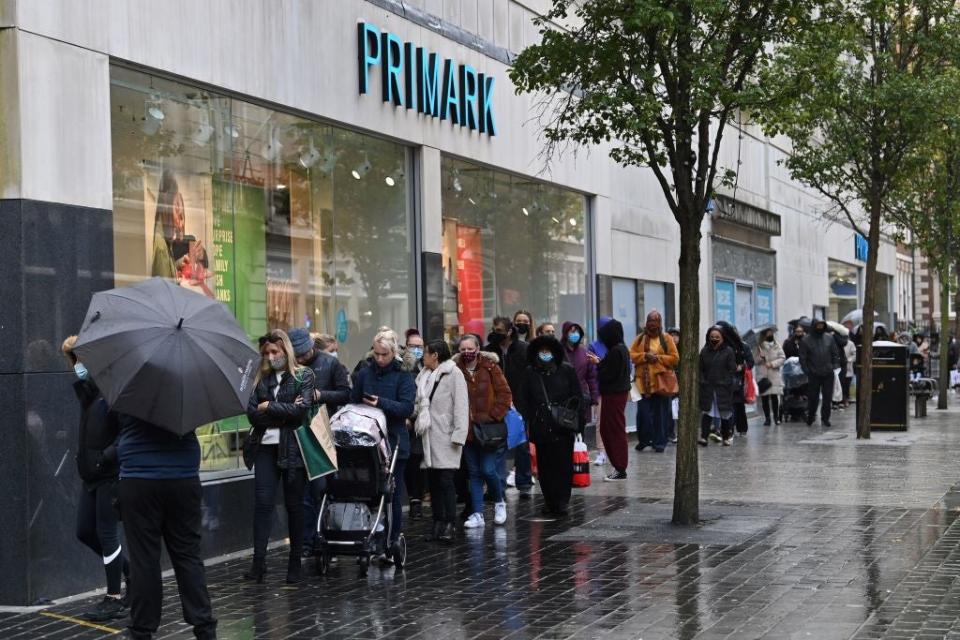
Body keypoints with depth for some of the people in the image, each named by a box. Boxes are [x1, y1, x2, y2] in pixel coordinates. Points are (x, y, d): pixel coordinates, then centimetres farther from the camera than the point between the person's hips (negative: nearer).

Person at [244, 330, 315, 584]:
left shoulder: (303, 375, 2)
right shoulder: (261, 378, 12)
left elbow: (302, 409, -12)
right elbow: (252, 413, 1)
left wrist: (269, 407, -7)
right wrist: (284, 412, -9)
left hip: (293, 448, -3)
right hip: (266, 448, 3)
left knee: (294, 505, 4)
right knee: (262, 503, -6)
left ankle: (295, 563, 12)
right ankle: (259, 561, -6)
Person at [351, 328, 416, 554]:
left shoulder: (404, 376, -2)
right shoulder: (364, 373, 7)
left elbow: (407, 408, -12)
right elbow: (353, 402, 11)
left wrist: (382, 403, -25)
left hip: (394, 443, -2)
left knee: (393, 494, 5)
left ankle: (392, 543, 14)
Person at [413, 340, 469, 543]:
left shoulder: (453, 374, -4)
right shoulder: (424, 376, 18)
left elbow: (461, 406, -10)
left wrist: (458, 435, -15)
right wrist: (417, 423, 10)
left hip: (446, 437, -7)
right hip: (428, 436, 7)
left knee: (446, 480, -11)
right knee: (433, 481, 7)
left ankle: (449, 525, -9)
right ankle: (438, 524, 12)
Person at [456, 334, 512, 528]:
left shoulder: (490, 368, -4)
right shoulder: (456, 370, 2)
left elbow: (505, 394, -5)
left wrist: (494, 416, -10)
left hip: (490, 429, -3)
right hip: (467, 430, 3)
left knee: (488, 469, -8)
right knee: (474, 472, 7)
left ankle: (499, 502, 19)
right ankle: (476, 514, 13)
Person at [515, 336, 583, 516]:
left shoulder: (567, 370, 3)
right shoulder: (529, 373, 7)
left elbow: (578, 397, 4)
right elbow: (522, 400, 8)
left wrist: (576, 422, -4)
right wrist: (527, 421, -3)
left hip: (563, 427, -2)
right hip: (540, 426, 2)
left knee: (563, 465, -4)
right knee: (545, 466, 4)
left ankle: (561, 502, 1)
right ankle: (549, 501, 12)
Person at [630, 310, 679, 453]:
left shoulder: (667, 339, 5)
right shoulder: (640, 338, 10)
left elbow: (675, 358, 0)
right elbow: (631, 355, 4)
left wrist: (658, 358, -13)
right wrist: (645, 356, -13)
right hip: (643, 381, 1)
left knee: (661, 413, 2)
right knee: (643, 412, -3)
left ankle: (659, 442, 10)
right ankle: (644, 440, 11)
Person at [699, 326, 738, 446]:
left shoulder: (728, 351, -1)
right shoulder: (704, 351, 8)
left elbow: (732, 370, -3)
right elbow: (700, 369, 9)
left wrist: (727, 383, -11)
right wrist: (702, 381, -3)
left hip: (723, 388, -2)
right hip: (707, 388, 2)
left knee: (725, 413, 7)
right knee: (706, 412, -5)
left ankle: (726, 436, 19)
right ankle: (704, 437, -10)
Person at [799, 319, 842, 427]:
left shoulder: (829, 338, 5)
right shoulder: (806, 341, -2)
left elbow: (835, 353, 10)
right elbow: (803, 358, -1)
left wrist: (835, 365, 0)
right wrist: (807, 371, -7)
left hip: (828, 374, 2)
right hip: (814, 375, -2)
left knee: (828, 397, 4)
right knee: (813, 397, 3)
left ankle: (825, 418, 14)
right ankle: (810, 417, 19)